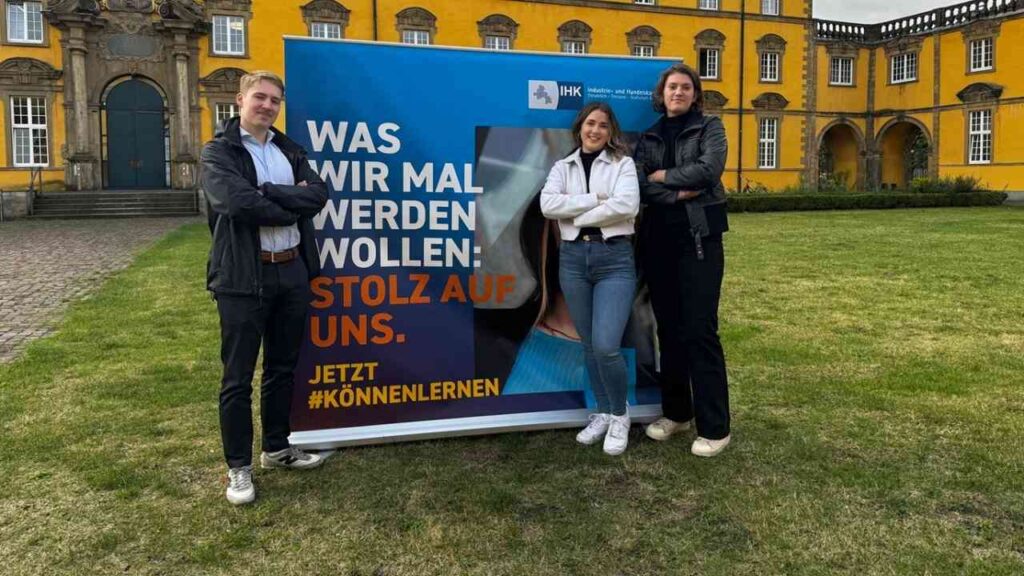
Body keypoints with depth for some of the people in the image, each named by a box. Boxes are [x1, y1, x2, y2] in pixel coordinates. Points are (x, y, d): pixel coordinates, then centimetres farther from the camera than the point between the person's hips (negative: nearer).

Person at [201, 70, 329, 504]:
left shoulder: (289, 151, 14)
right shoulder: (218, 151, -2)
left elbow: (318, 194, -3)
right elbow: (239, 203, -20)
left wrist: (269, 193, -14)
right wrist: (293, 205, -9)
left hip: (292, 271, 6)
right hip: (243, 276, -5)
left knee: (282, 367, 16)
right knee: (238, 377, 2)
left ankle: (277, 448, 32)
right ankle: (239, 467, 15)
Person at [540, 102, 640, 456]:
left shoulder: (623, 163, 4)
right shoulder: (562, 167, 12)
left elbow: (627, 205, -14)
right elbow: (547, 204, -7)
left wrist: (576, 215, -8)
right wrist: (595, 199, -12)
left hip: (614, 259, -3)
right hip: (572, 258, 4)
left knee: (606, 345, -14)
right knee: (589, 345, 10)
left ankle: (620, 415, 11)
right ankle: (604, 413, 27)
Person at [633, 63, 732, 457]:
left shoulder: (709, 127, 5)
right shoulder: (648, 137, 13)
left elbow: (708, 170, -14)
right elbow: (638, 184, -2)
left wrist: (662, 176, -5)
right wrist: (678, 193, -14)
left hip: (699, 237, -4)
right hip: (658, 238, 4)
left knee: (700, 329, -8)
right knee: (668, 328, 10)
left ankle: (714, 427, -1)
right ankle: (676, 412, 23)